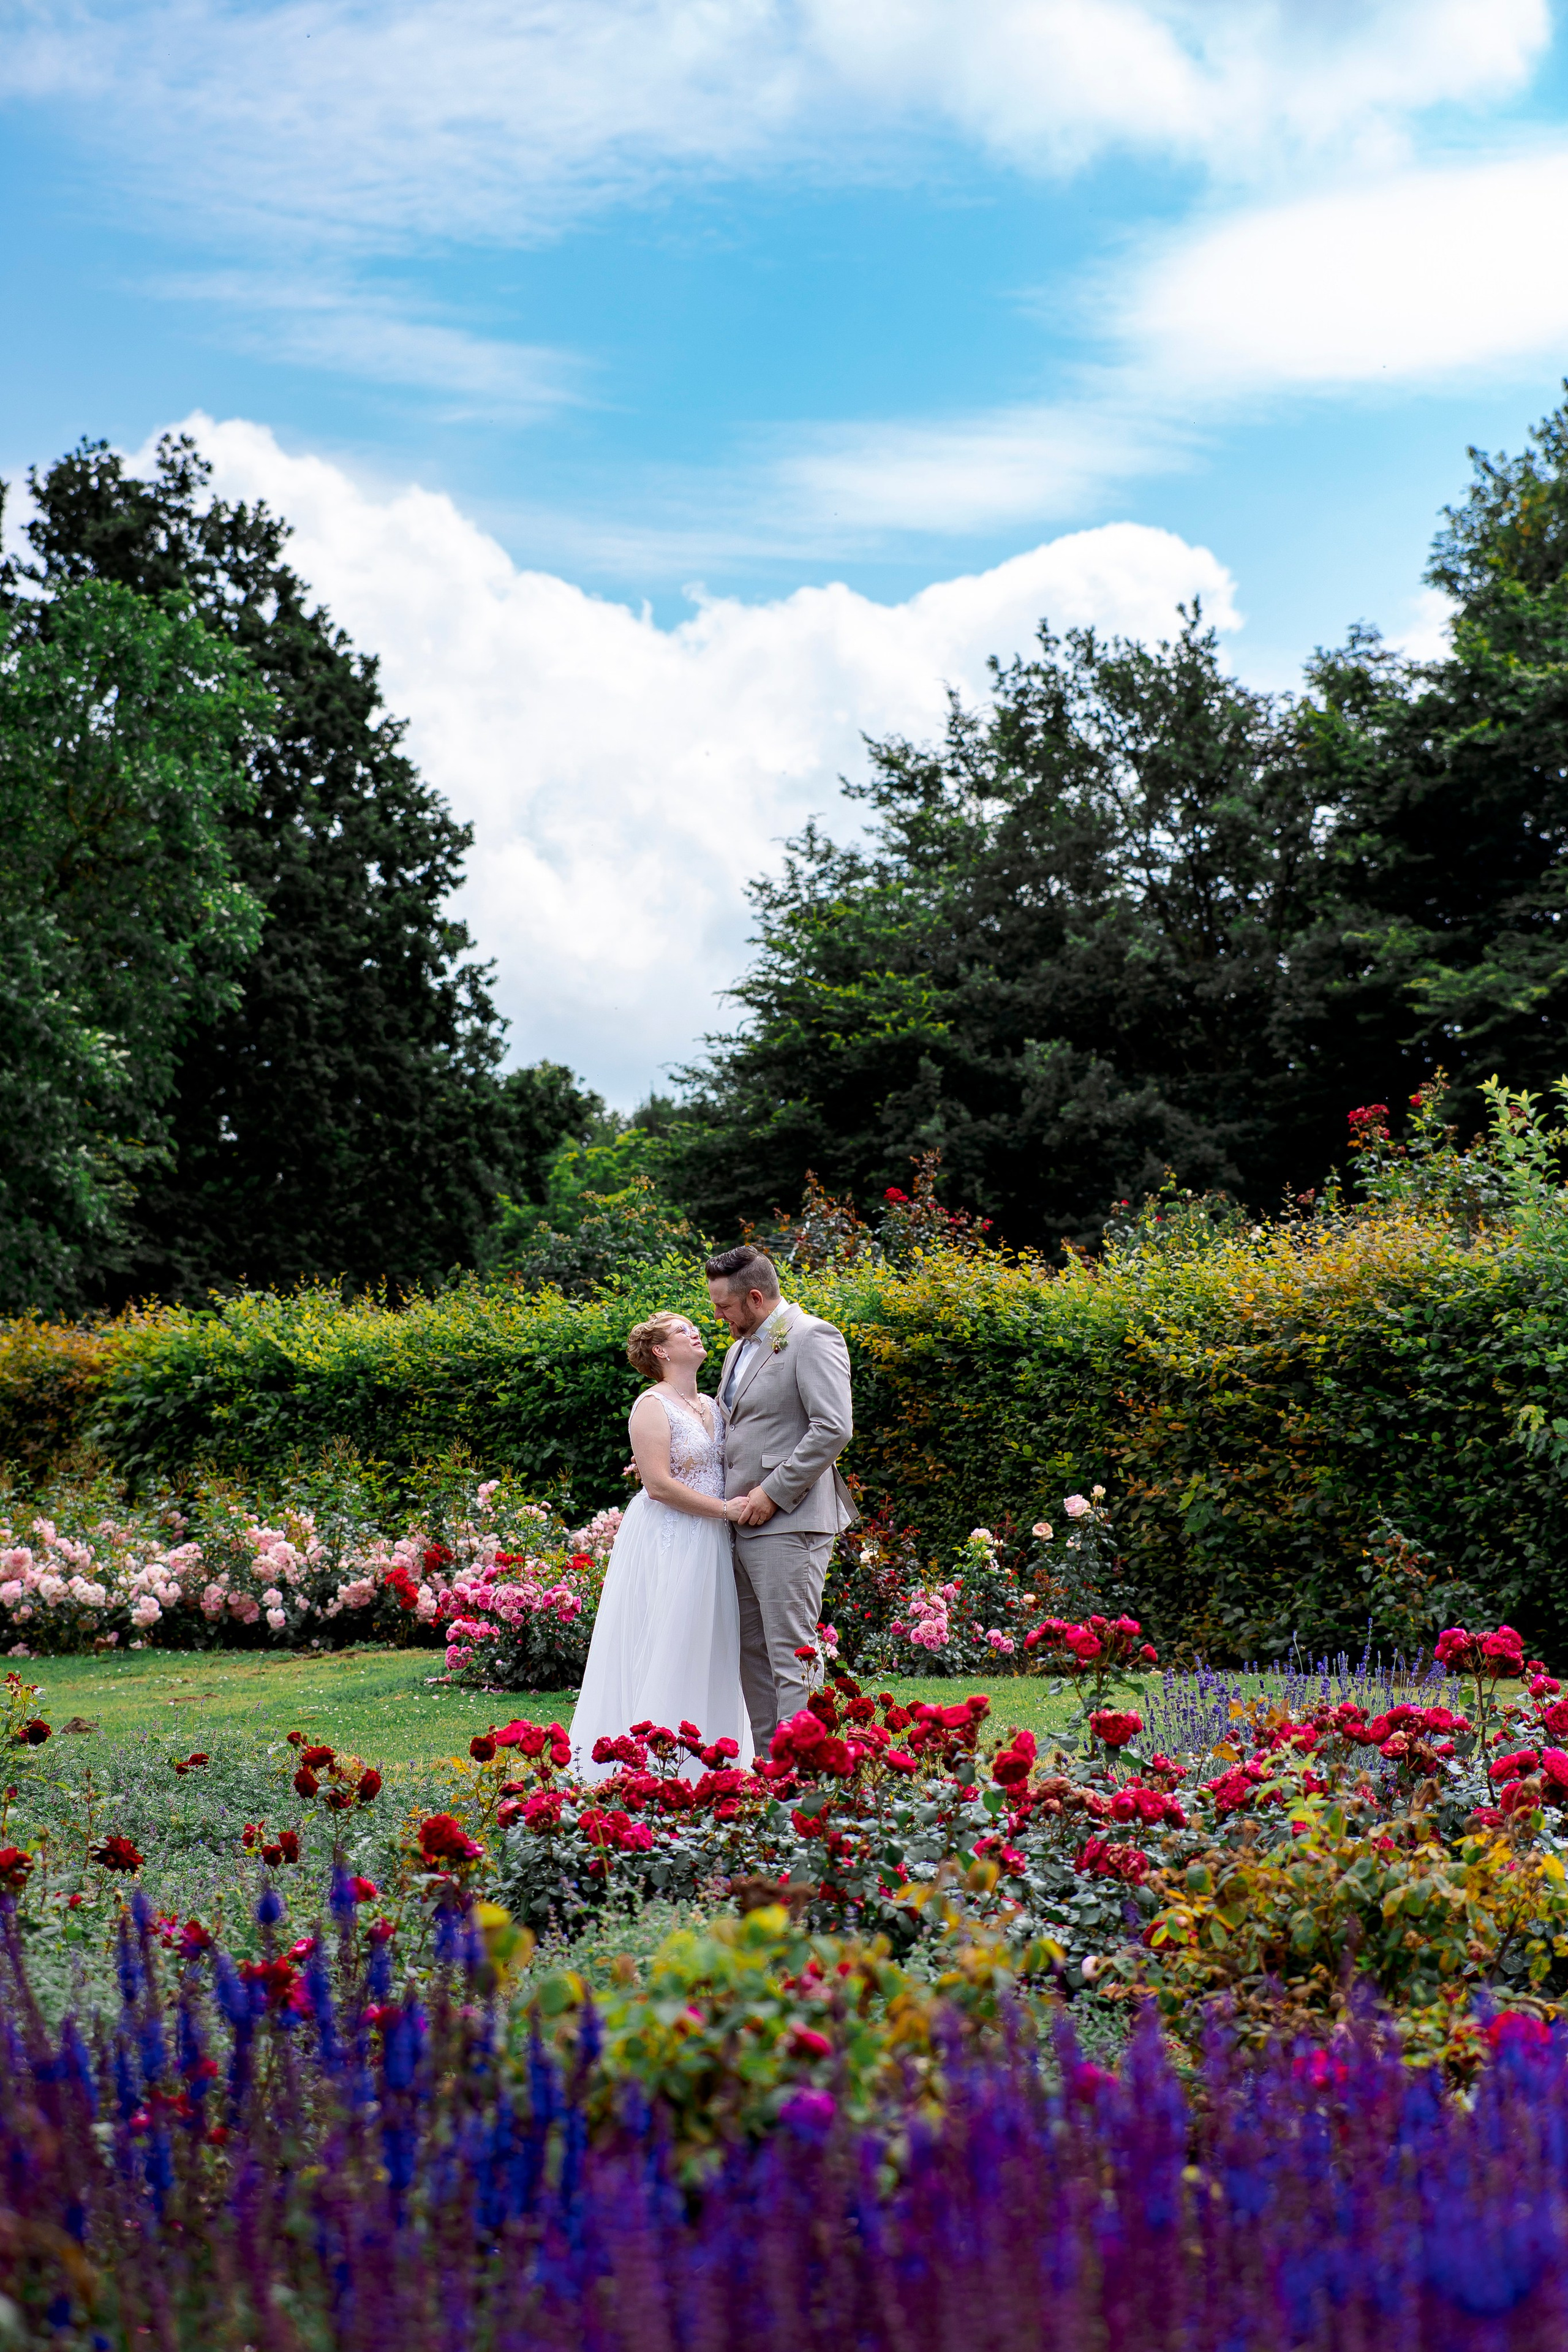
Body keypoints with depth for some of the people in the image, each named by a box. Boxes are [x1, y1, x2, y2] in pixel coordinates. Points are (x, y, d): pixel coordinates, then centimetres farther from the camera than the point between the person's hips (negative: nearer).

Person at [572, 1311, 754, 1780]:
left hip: (708, 1545, 8)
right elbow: (658, 1485, -18)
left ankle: (701, 1766, 13)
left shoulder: (711, 1405, 15)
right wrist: (725, 1509, -16)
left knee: (709, 1651, 7)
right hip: (666, 1543, -8)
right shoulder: (653, 1406, -10)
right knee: (665, 1650, -6)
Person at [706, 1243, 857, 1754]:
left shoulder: (813, 1339, -9)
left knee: (791, 1654, -10)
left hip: (789, 1521, -9)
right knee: (751, 1652, 11)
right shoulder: (740, 1348, 20)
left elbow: (834, 1428, -18)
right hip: (744, 1522, 9)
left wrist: (773, 1493, -17)